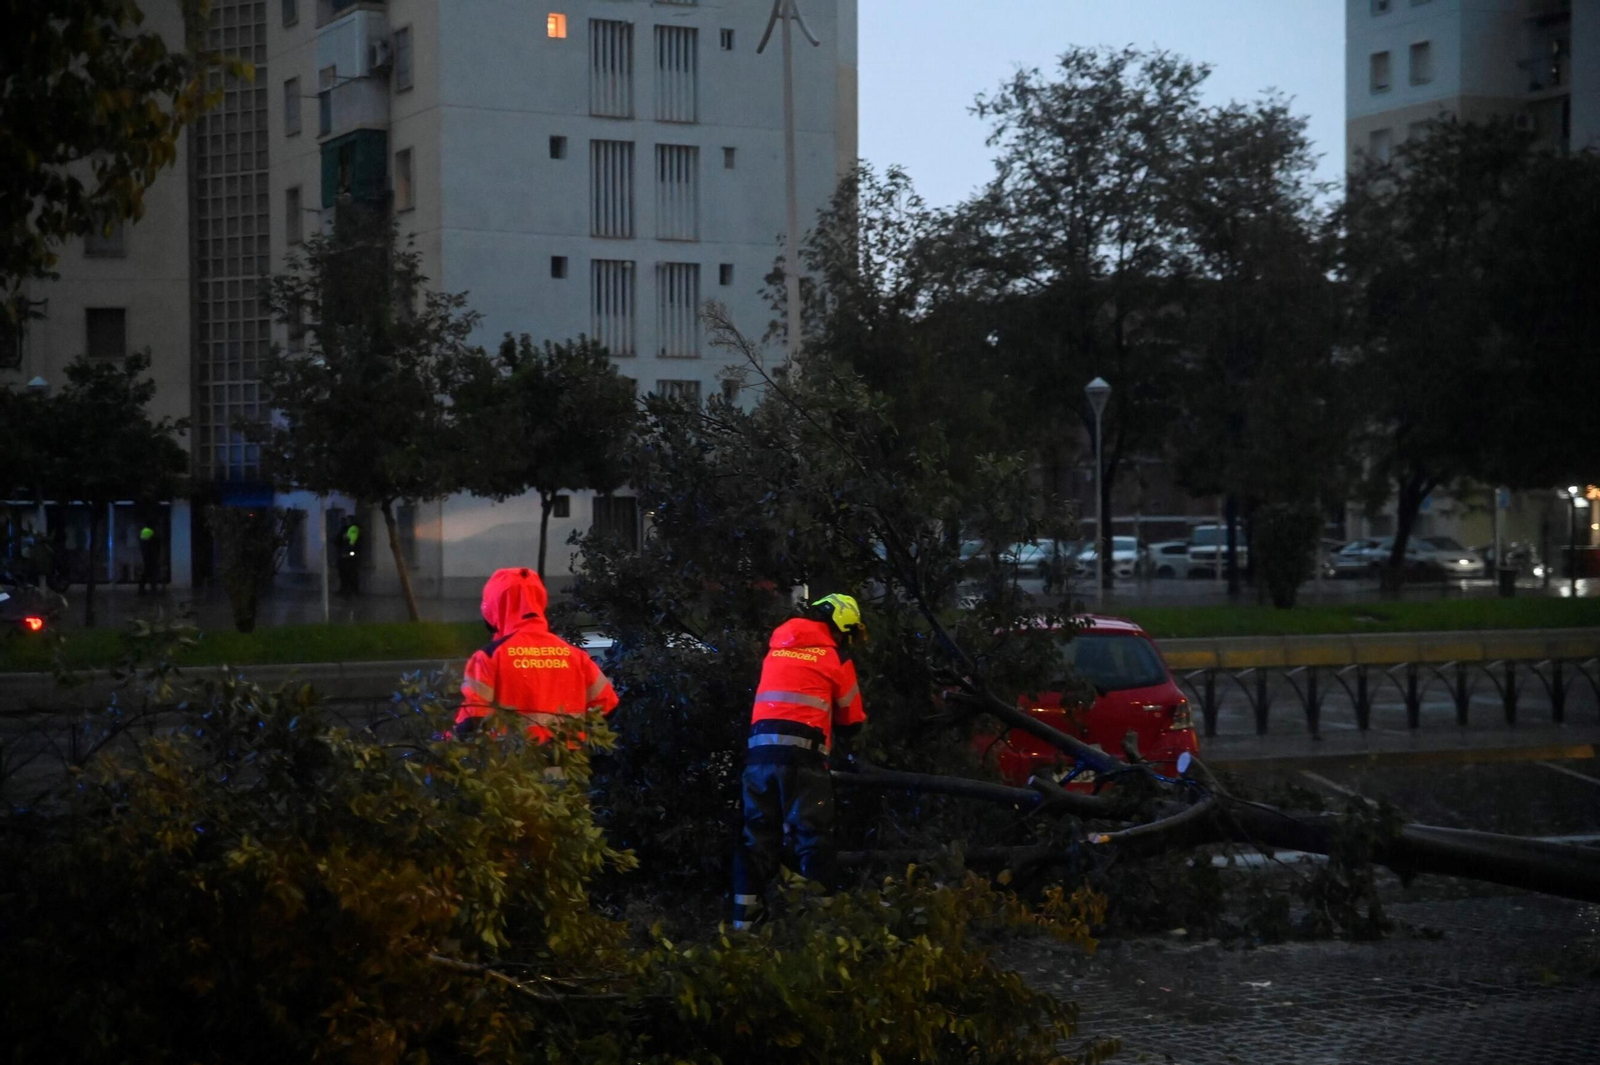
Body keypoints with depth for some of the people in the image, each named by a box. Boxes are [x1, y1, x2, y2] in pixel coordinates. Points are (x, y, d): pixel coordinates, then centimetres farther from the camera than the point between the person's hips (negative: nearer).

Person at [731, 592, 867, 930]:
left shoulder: (778, 645, 21)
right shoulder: (836, 658, 6)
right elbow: (851, 721, 13)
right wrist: (836, 741, 32)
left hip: (760, 746, 5)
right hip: (802, 749, -5)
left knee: (758, 834, 9)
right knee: (813, 835, -2)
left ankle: (745, 918, 6)